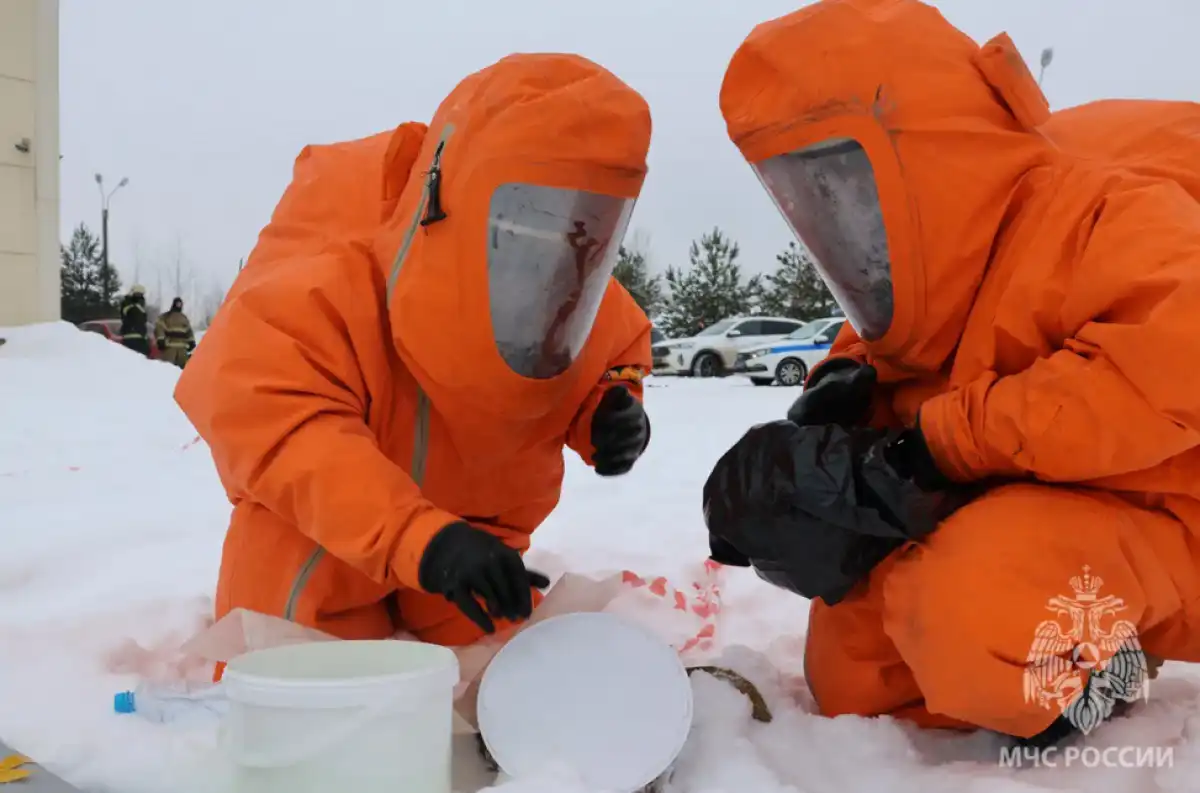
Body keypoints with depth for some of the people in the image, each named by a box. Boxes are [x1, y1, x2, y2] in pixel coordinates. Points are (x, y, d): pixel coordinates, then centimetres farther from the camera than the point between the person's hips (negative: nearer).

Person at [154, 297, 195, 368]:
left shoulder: (184, 318, 23)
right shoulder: (164, 317, 5)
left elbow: (189, 331, 25)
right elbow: (159, 329, -5)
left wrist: (191, 342, 14)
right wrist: (160, 340, -16)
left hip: (182, 347, 5)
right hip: (169, 346, -5)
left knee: (184, 365, 5)